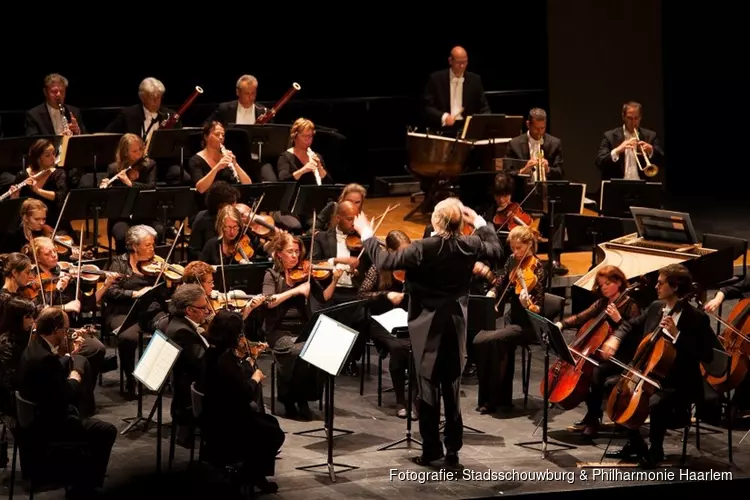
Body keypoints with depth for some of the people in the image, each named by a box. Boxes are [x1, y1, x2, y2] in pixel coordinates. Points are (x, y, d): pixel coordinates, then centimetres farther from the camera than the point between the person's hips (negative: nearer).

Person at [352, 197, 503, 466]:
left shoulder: (422, 249, -20)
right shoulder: (469, 246, -6)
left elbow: (384, 261, -17)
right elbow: (496, 247, 14)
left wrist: (366, 234, -5)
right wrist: (479, 221, 20)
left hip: (427, 326, -4)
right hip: (455, 325, 4)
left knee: (428, 387, 2)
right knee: (452, 388, 11)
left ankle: (431, 449, 4)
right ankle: (453, 449, 14)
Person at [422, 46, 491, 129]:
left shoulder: (475, 80, 9)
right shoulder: (436, 79, 2)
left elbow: (483, 108, 11)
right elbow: (427, 107, 0)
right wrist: (443, 117, -16)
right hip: (443, 128, -1)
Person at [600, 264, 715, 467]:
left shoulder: (697, 318, -15)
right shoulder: (656, 307, 6)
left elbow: (706, 356, -22)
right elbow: (631, 326, 16)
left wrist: (676, 334, -29)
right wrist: (615, 339, -6)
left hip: (680, 384, -8)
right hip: (651, 375, 8)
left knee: (655, 403, -34)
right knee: (617, 386, -1)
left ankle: (656, 450, -6)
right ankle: (635, 444, 13)